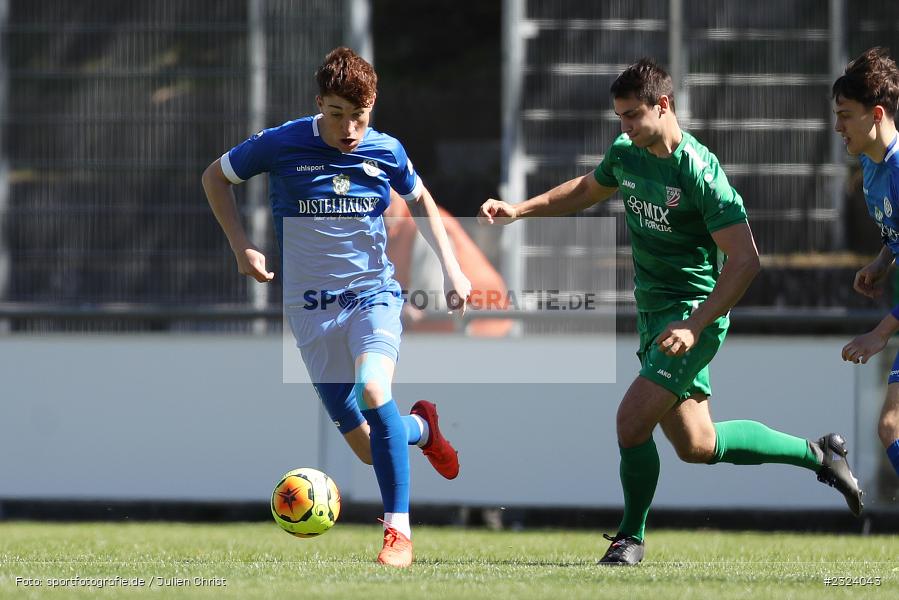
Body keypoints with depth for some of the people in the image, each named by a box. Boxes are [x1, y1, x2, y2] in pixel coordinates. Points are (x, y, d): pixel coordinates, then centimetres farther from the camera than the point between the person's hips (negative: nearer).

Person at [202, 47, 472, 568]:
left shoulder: (387, 152, -3)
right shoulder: (281, 146, -9)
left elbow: (422, 201, 17)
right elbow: (216, 177, 7)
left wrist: (452, 269, 9)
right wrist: (241, 245, -3)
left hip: (374, 294, 0)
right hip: (313, 307, 0)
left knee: (373, 388, -32)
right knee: (367, 447, -2)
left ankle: (398, 531, -25)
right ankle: (421, 428, 37)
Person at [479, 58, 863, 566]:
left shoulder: (701, 172, -21)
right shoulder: (625, 154, 3)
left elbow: (745, 261, -23)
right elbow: (588, 189, 27)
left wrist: (694, 325, -29)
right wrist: (520, 210, 17)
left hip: (693, 311, -8)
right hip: (653, 311, 8)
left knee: (632, 420, -17)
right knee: (697, 445, 12)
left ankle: (631, 536, 5)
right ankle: (817, 454, 29)